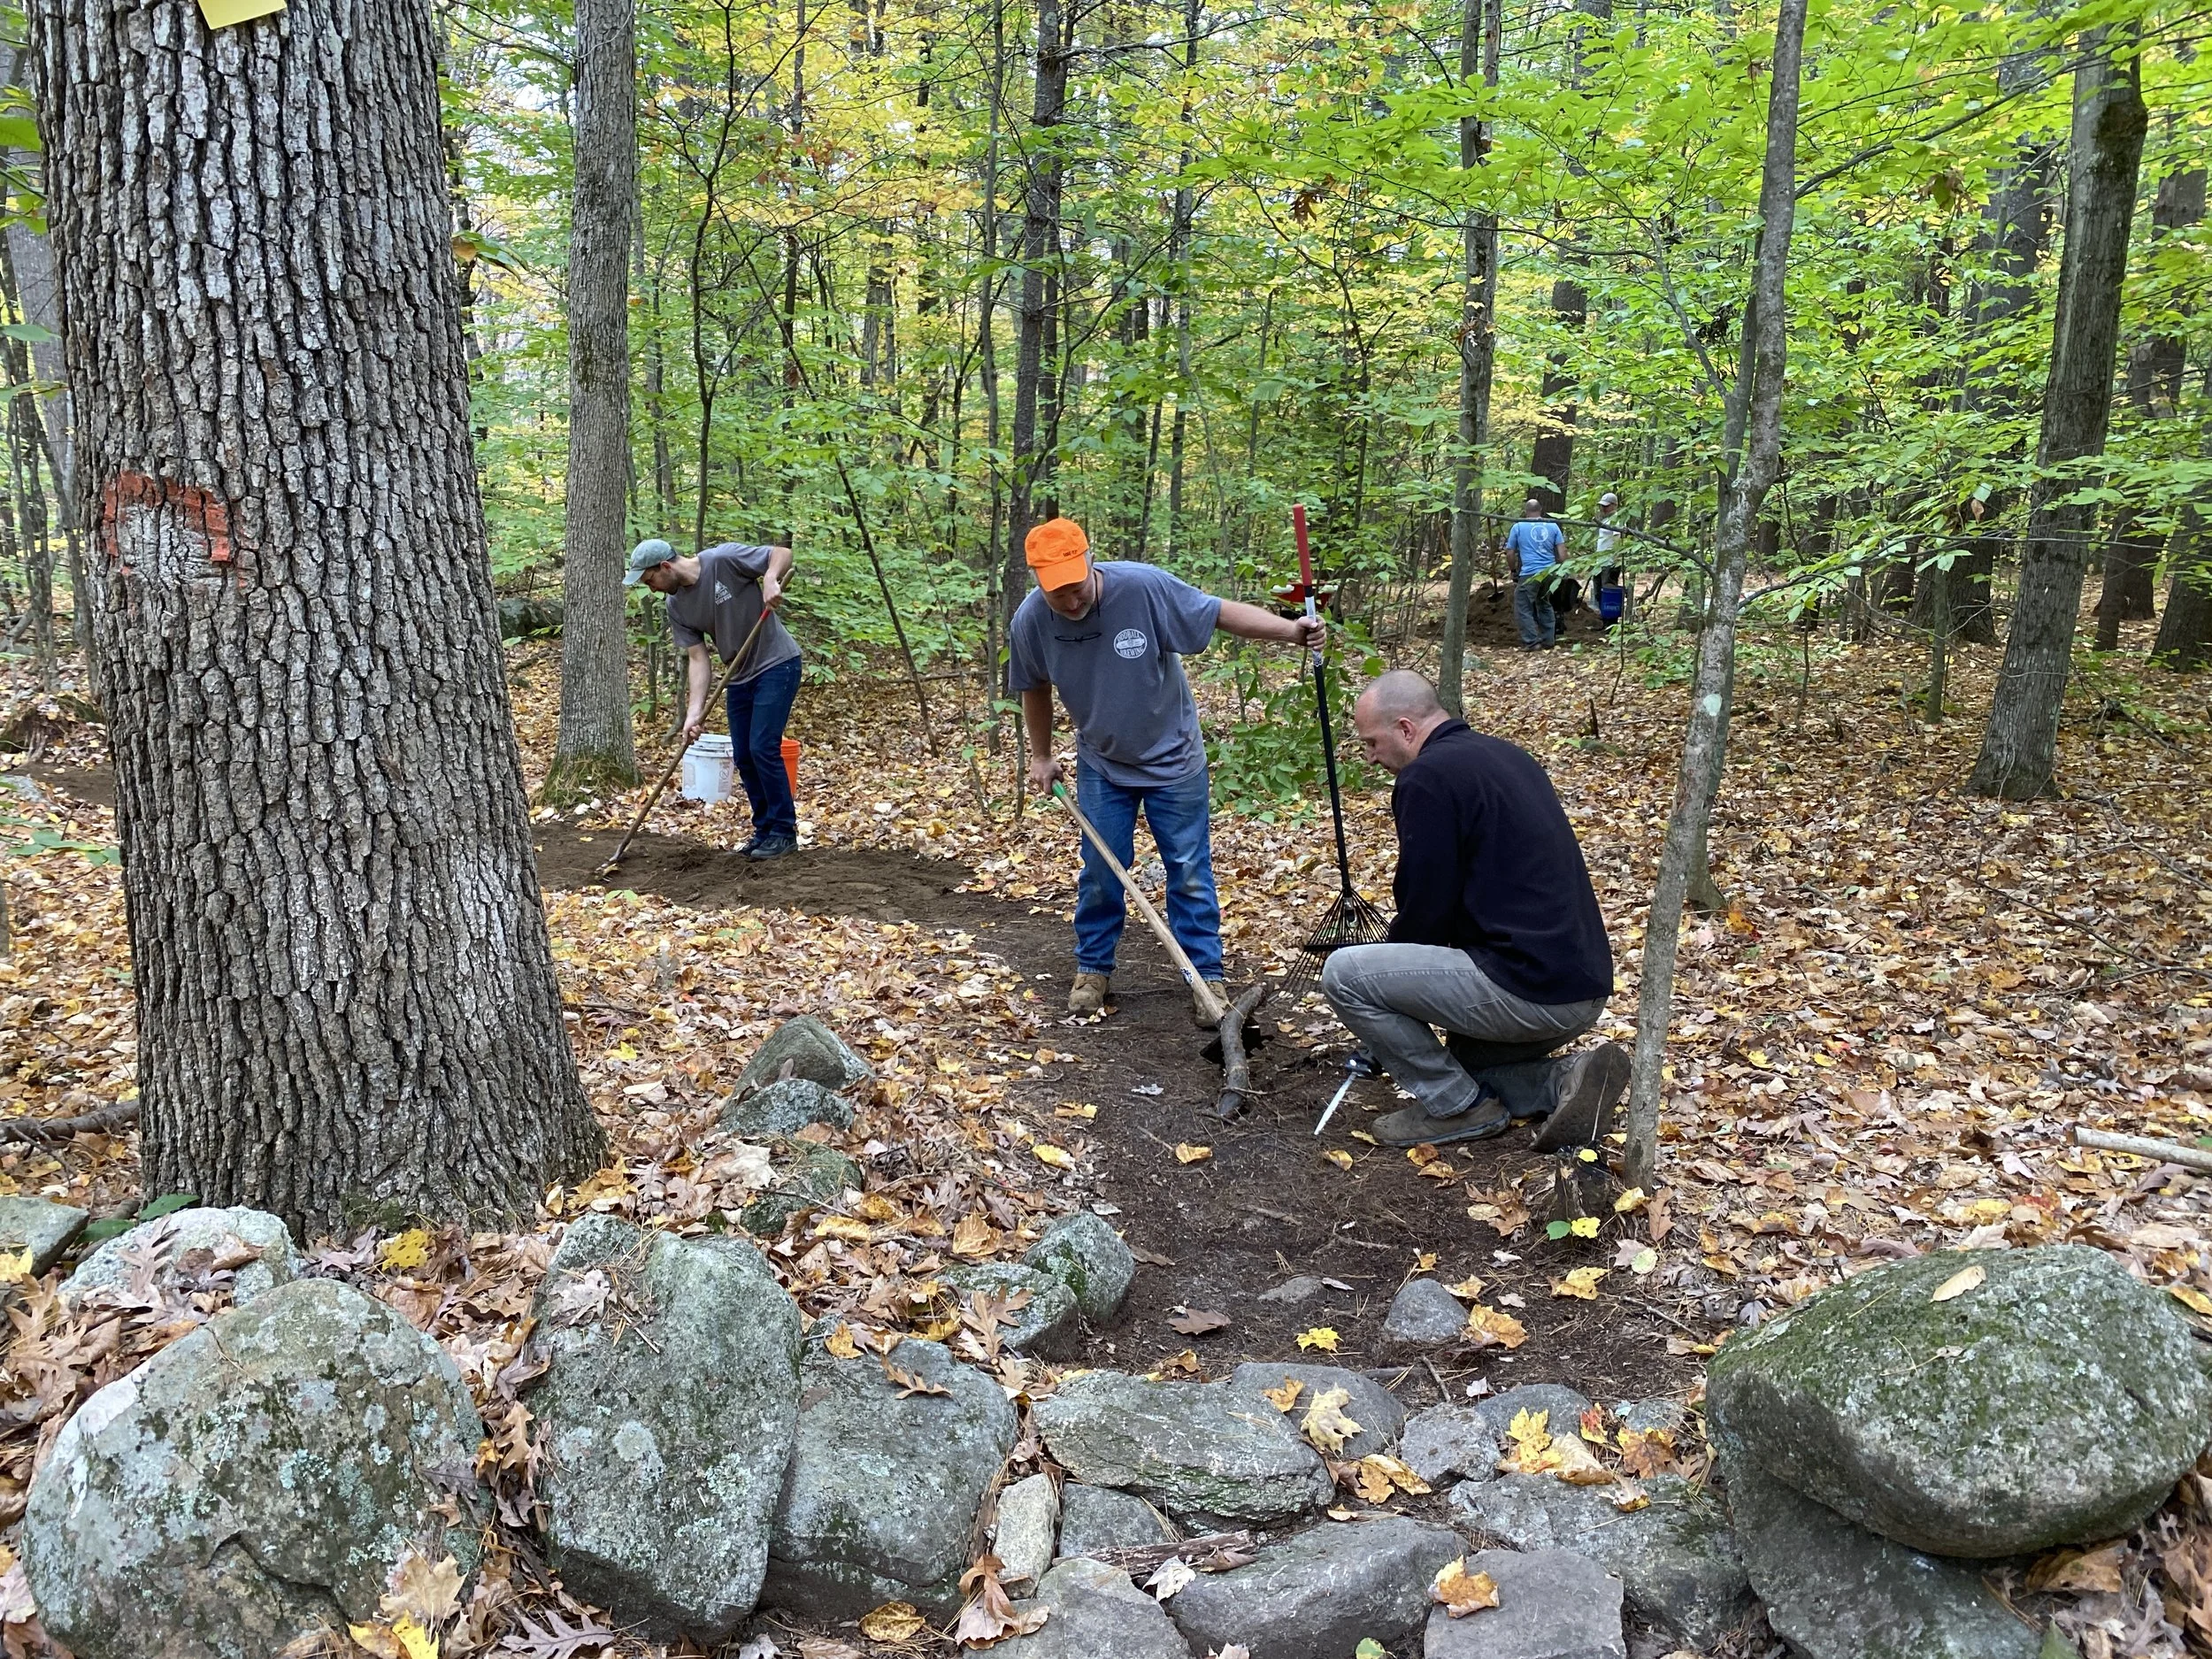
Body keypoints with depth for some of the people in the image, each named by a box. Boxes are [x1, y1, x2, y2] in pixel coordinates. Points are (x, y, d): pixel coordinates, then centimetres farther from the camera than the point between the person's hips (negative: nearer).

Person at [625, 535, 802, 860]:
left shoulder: (724, 560, -18)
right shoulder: (676, 608, 0)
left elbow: (782, 553, -12)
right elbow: (698, 659, -3)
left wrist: (770, 579, -33)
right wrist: (695, 711, -14)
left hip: (777, 663, -7)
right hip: (740, 676, 7)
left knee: (763, 748, -12)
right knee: (743, 757, 7)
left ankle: (784, 831, -1)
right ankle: (764, 830, 19)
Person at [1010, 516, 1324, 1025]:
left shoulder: (1144, 587, -28)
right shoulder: (1030, 623, -17)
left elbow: (1221, 612, -19)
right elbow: (1035, 689, 3)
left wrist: (1289, 630, -29)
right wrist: (1041, 756, 9)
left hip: (1172, 759, -2)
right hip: (1101, 764, 2)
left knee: (1190, 874, 4)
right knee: (1100, 874, 9)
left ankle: (1206, 977, 14)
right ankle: (1093, 969, 27)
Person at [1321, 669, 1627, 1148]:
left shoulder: (1427, 776, -12)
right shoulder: (1508, 756, 17)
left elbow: (1426, 906, -10)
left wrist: (1388, 977, 11)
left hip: (1528, 989, -10)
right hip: (1585, 989, 10)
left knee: (1343, 973, -5)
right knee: (1465, 1066, 31)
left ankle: (1457, 1107, 3)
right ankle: (1568, 1080, 6)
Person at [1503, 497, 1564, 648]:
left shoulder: (1518, 527, 2)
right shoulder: (1552, 526, 10)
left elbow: (1510, 553, 5)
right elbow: (1562, 551, 5)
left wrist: (1514, 570, 20)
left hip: (1529, 573, -5)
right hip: (1550, 572, 5)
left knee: (1523, 608, 1)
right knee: (1545, 605, 21)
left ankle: (1532, 642, -8)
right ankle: (1549, 640, 22)